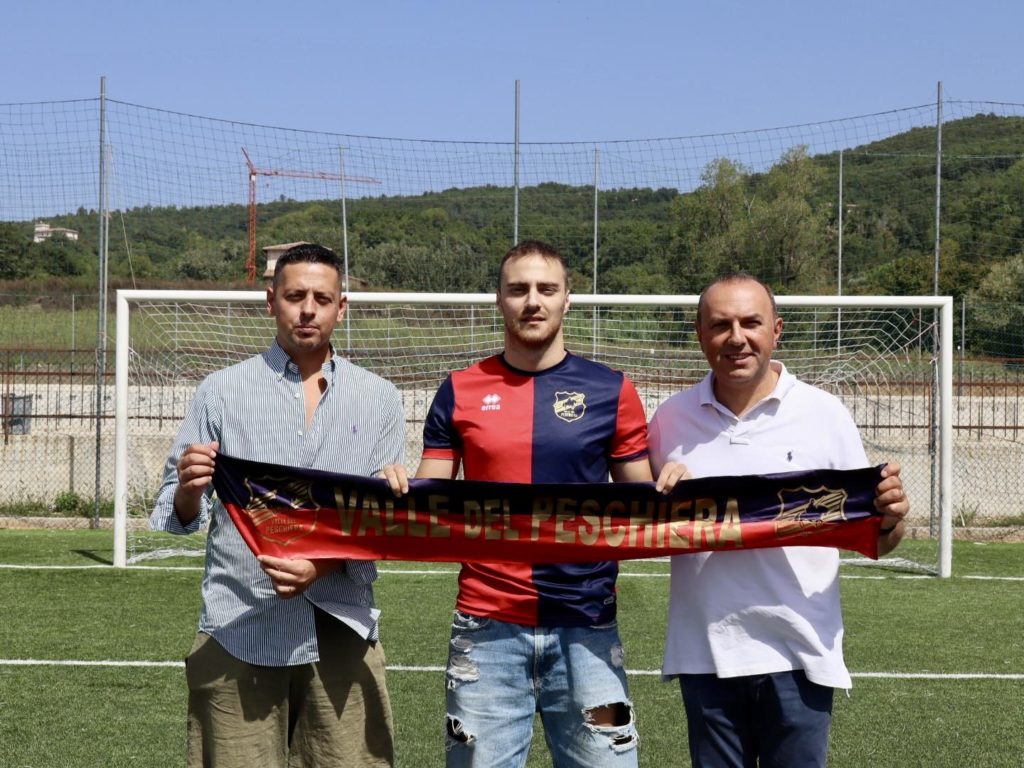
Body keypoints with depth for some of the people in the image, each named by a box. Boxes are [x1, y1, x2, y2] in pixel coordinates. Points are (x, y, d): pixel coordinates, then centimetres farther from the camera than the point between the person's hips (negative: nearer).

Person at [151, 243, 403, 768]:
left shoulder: (378, 399, 8)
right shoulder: (222, 391, 5)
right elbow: (179, 517, 4)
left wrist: (323, 565, -14)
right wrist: (188, 492, -19)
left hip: (339, 628, 1)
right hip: (237, 629, -1)